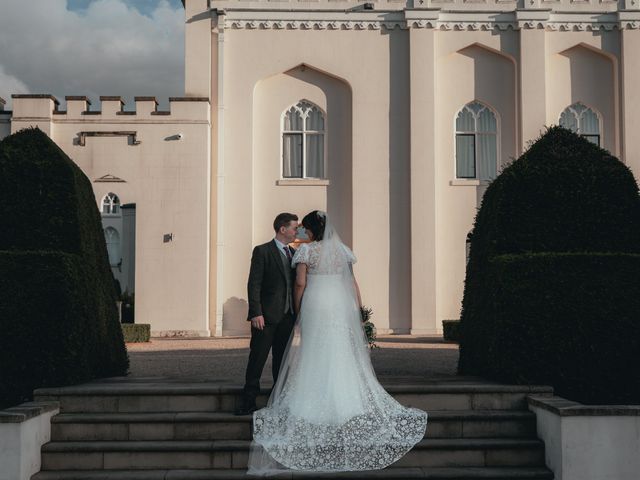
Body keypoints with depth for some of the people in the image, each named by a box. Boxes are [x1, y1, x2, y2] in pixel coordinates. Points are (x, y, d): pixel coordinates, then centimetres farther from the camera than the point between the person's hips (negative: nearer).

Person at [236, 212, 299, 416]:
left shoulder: (293, 253, 14)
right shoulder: (262, 251, -5)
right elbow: (254, 284, -10)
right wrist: (256, 313, -17)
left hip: (287, 316, 6)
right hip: (266, 316, -6)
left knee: (282, 359, 12)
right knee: (257, 359, -3)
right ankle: (249, 401, 2)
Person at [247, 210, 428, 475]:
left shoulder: (306, 250, -3)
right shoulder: (342, 250, 9)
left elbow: (300, 283, -6)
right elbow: (352, 283, 8)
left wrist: (298, 311, 5)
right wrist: (359, 313, 10)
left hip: (314, 305, -3)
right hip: (341, 306, 3)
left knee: (314, 356, 3)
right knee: (344, 356, 7)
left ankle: (312, 406, 4)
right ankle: (347, 402, 9)